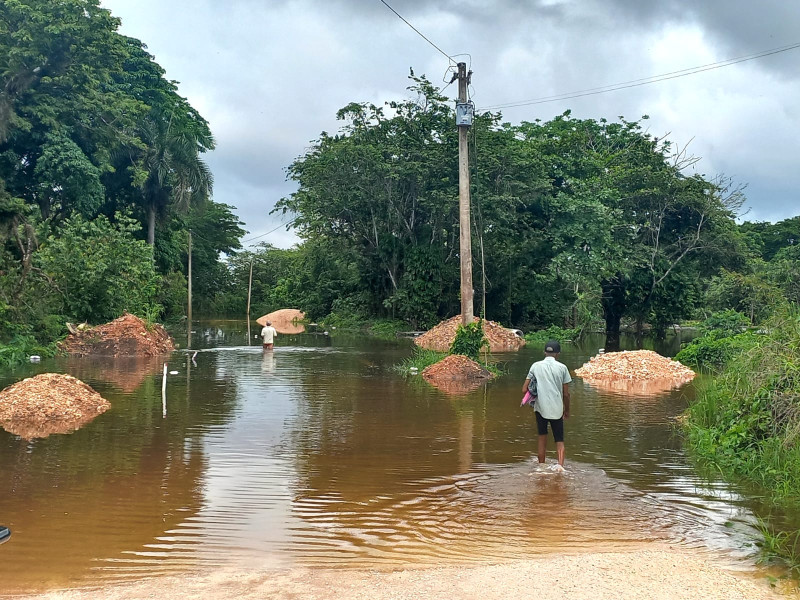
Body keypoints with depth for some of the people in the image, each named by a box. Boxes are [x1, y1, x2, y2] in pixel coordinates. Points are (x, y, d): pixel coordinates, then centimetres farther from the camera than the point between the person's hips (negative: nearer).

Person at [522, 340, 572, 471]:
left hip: (540, 408, 1)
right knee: (559, 440, 7)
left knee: (542, 438, 15)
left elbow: (524, 389, 0)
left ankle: (541, 465, 18)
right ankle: (560, 464, -14)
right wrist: (567, 410, 14)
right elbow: (566, 393, 1)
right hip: (557, 410, -1)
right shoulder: (562, 367, 0)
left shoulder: (535, 366, 2)